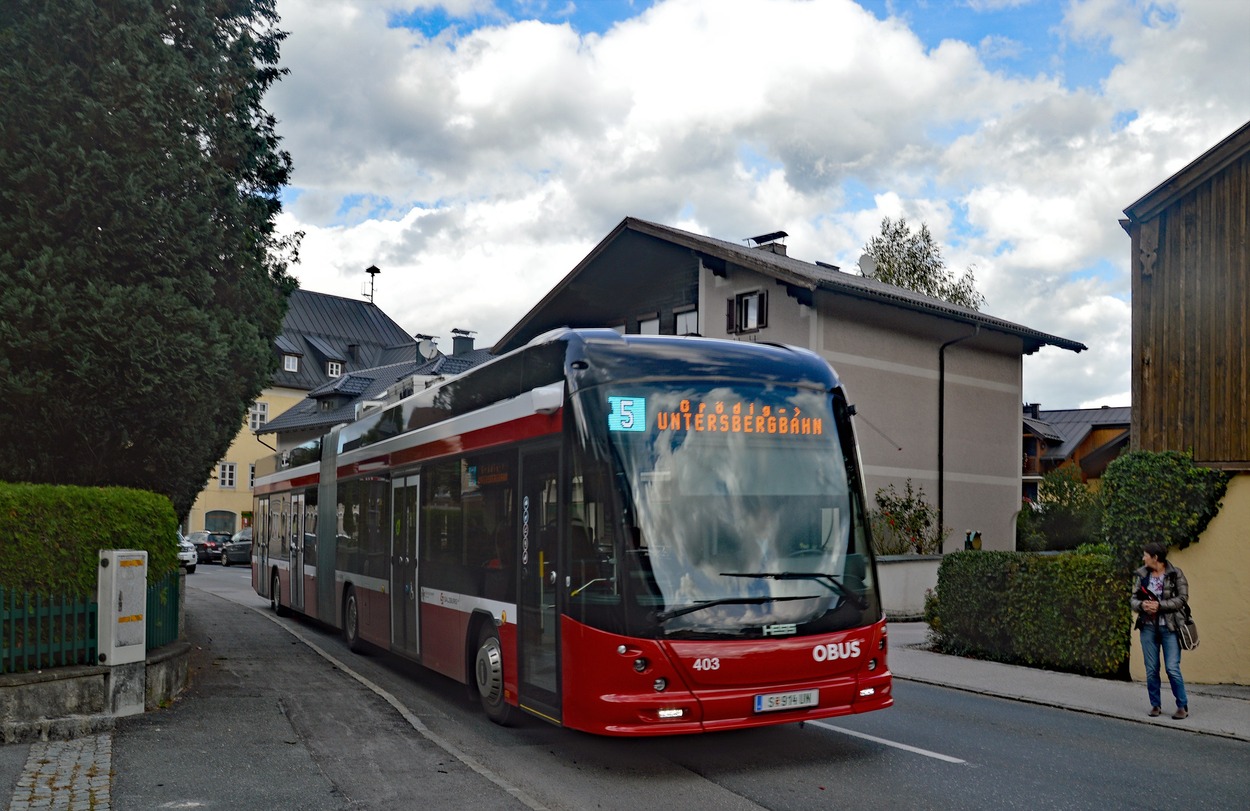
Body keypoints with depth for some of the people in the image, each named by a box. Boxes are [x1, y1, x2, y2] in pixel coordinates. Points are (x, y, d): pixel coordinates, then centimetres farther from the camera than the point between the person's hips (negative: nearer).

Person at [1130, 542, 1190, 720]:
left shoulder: (1175, 574, -5)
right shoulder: (1142, 575, 6)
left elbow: (1182, 598, -11)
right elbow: (1134, 598, 8)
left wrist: (1159, 605, -18)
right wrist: (1141, 605, -14)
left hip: (1170, 628, -4)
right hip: (1148, 627, 4)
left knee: (1172, 668, -7)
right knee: (1151, 669, 7)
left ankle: (1183, 706, 7)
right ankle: (1155, 705, 19)